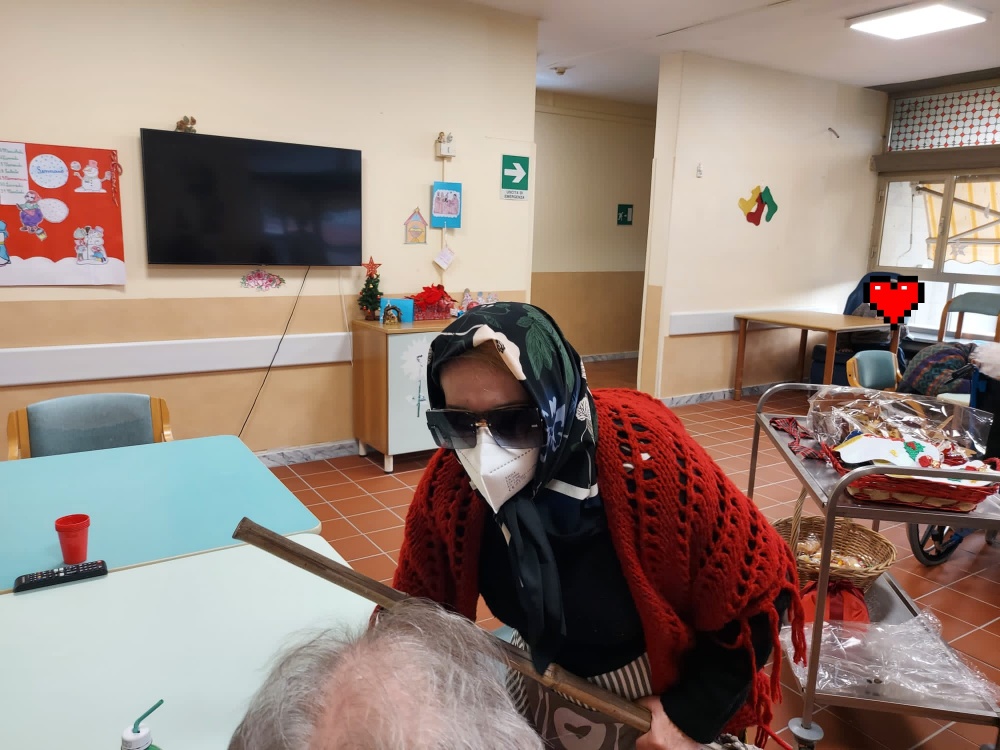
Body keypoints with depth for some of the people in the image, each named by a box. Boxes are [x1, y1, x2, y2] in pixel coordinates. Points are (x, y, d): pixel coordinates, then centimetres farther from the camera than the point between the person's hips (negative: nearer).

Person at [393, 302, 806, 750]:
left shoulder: (644, 459, -33)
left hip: (660, 694, -3)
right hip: (537, 685, 4)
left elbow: (760, 592, -19)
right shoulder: (450, 480, -23)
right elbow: (420, 605, -5)